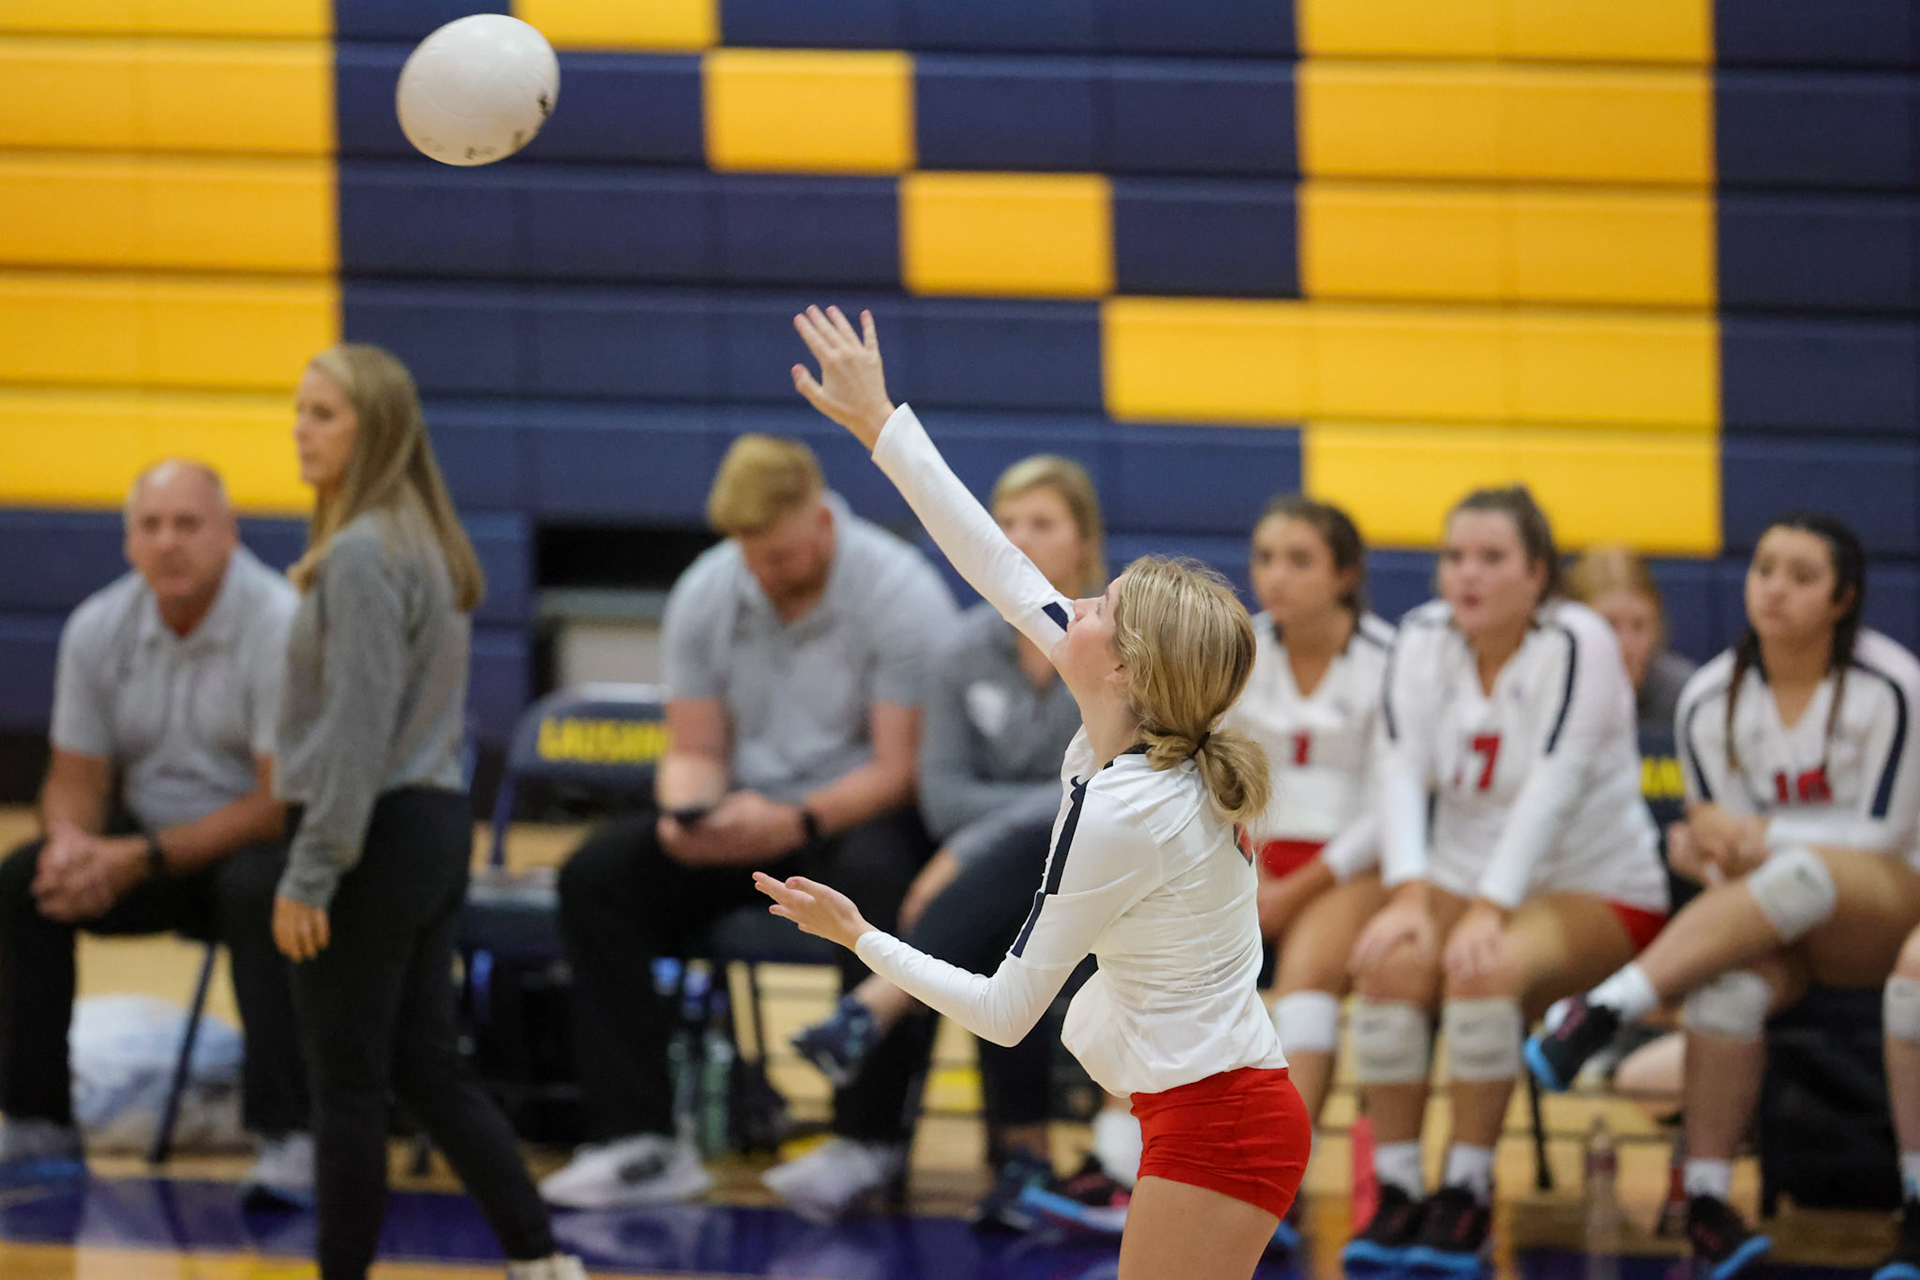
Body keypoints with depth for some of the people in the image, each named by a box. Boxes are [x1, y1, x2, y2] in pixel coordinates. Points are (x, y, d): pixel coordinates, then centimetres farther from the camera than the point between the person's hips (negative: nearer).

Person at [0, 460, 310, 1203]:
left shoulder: (281, 627, -20)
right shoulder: (98, 630, -3)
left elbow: (283, 801, -22)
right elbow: (77, 777, 5)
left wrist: (140, 860, -26)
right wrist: (71, 842, -20)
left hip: (260, 845, -5)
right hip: (147, 844, 5)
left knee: (259, 889, -37)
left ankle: (289, 1142, -34)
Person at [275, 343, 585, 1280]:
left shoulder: (361, 555, -17)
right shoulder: (431, 548, 12)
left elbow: (358, 728, -20)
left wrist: (308, 875, -18)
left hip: (375, 831, -9)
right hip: (440, 821, 9)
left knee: (346, 1079, 0)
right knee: (427, 1064, 13)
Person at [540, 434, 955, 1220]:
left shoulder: (902, 595, -14)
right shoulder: (706, 594, 1)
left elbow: (899, 769, -17)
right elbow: (695, 751, 4)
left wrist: (796, 823, -32)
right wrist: (685, 818, -20)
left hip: (863, 814, -5)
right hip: (749, 809, 5)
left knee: (874, 878, -40)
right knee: (596, 875, -17)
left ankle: (869, 1139, -30)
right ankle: (641, 1139, -20)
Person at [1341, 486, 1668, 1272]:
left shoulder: (1576, 644, -14)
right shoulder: (1424, 639, 2)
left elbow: (1554, 787, -22)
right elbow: (1403, 772, -7)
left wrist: (1488, 911, -32)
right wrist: (1409, 897, -23)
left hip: (1597, 890, -4)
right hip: (1461, 877, 4)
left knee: (1485, 969, -35)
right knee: (1390, 964, -28)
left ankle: (1468, 1193, -22)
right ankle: (1396, 1195, -20)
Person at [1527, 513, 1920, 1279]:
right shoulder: (1712, 700, 1)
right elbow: (1726, 845, 4)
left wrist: (1761, 835, -17)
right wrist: (1708, 841, -20)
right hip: (1768, 924, 3)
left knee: (1804, 875, -40)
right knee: (1731, 980, -36)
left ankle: (1606, 1011, -43)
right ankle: (1705, 1203, -34)